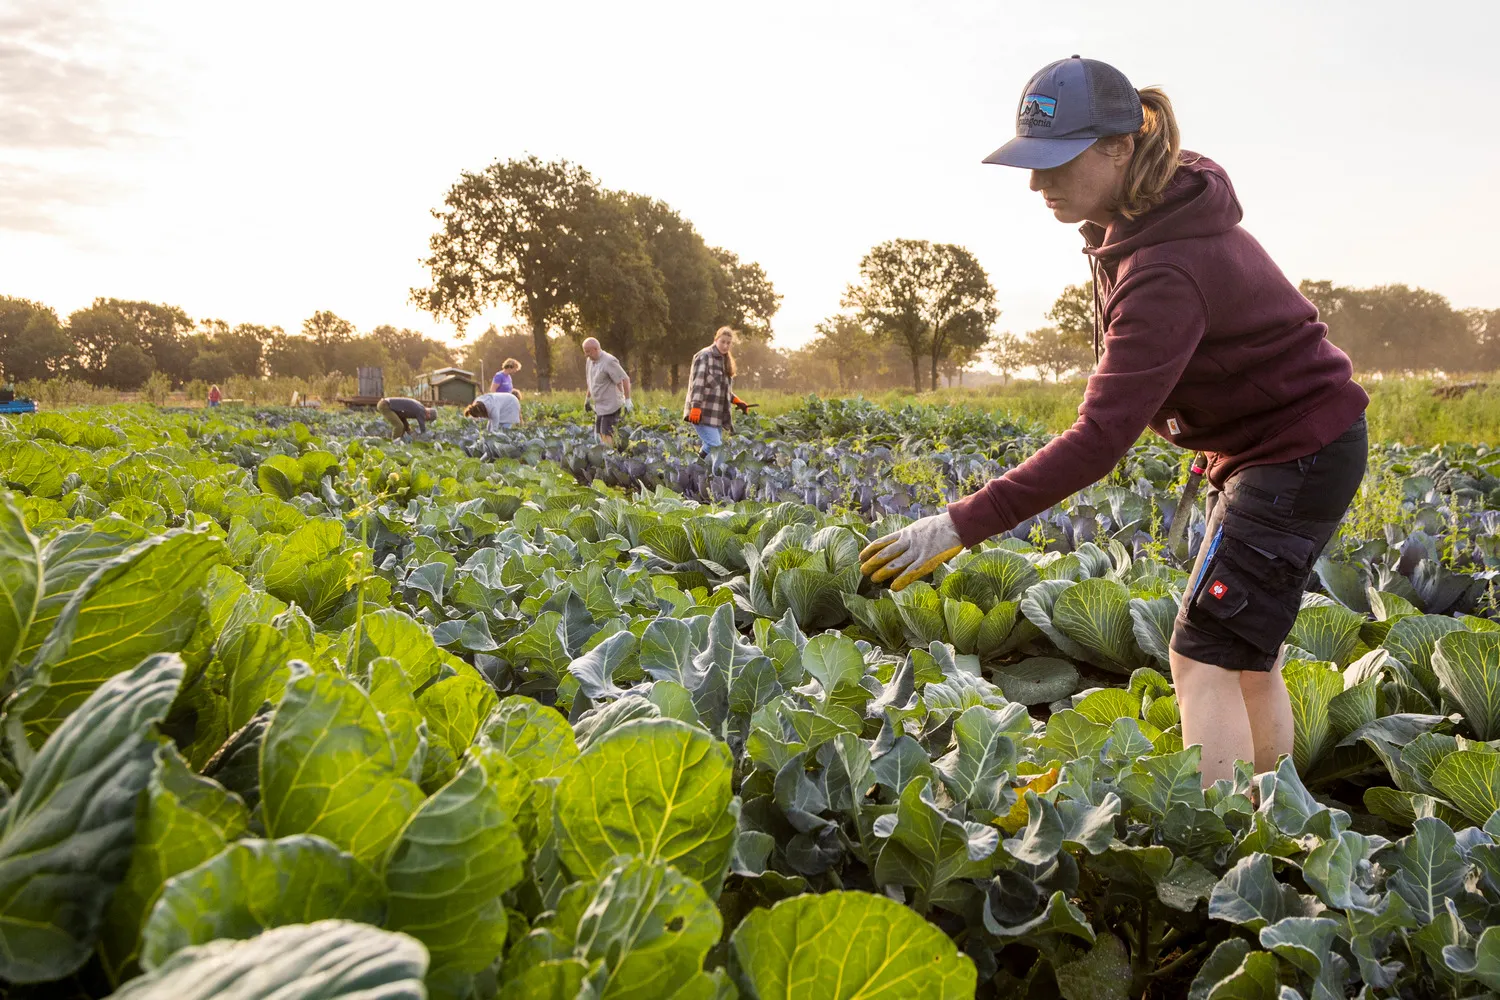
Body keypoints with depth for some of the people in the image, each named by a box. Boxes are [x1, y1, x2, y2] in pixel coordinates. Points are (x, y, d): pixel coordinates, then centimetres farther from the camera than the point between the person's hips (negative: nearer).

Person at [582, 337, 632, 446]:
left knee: (606, 434, -11)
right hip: (599, 405, 9)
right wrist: (587, 398, 28)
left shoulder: (609, 362, -19)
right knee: (598, 434, 9)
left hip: (611, 405, -9)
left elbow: (625, 379, -19)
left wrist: (627, 400, -19)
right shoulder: (590, 361, 8)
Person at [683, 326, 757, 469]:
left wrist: (737, 402, 12)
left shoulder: (725, 360, 19)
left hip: (717, 414, 8)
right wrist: (695, 407, -25)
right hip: (703, 413, -8)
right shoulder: (705, 356, -7)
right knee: (716, 447, -15)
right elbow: (697, 383, -16)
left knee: (709, 449, 8)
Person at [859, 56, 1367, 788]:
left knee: (1204, 657, -11)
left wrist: (964, 525, -39)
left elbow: (1102, 438, -37)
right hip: (1266, 446, 10)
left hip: (1297, 453, -10)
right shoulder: (1155, 213, -2)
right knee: (1247, 657, 14)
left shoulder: (1166, 272, -32)